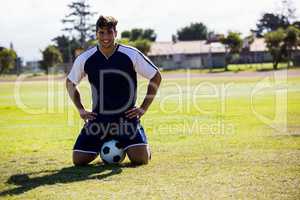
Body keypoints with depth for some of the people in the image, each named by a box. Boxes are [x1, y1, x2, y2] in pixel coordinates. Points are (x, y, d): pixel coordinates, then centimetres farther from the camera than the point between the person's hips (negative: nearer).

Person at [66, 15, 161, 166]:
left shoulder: (131, 55, -8)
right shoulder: (85, 59, -2)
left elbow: (156, 77, 3)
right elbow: (70, 83, 16)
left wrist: (143, 108, -2)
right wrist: (80, 109, 6)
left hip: (127, 117, -2)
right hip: (98, 119, 2)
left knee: (141, 159, -19)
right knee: (79, 160, -8)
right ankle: (103, 146, 26)